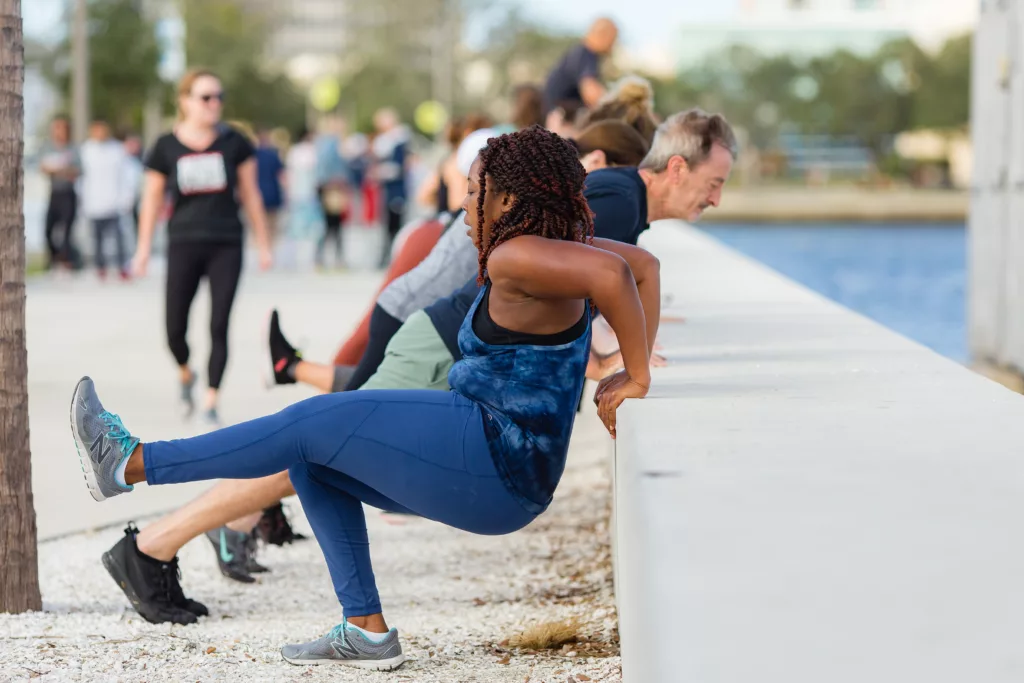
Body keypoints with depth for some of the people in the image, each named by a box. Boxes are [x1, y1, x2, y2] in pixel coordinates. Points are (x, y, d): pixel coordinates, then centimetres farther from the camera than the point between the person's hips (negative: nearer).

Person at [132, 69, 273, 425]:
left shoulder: (234, 142, 2)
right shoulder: (166, 147, 1)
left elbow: (250, 195, 8)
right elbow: (152, 200, 8)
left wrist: (263, 244, 8)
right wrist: (144, 248, 6)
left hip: (226, 246, 0)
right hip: (183, 245, 0)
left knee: (219, 326, -6)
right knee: (175, 331, 0)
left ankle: (211, 402, 2)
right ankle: (185, 374, 32)